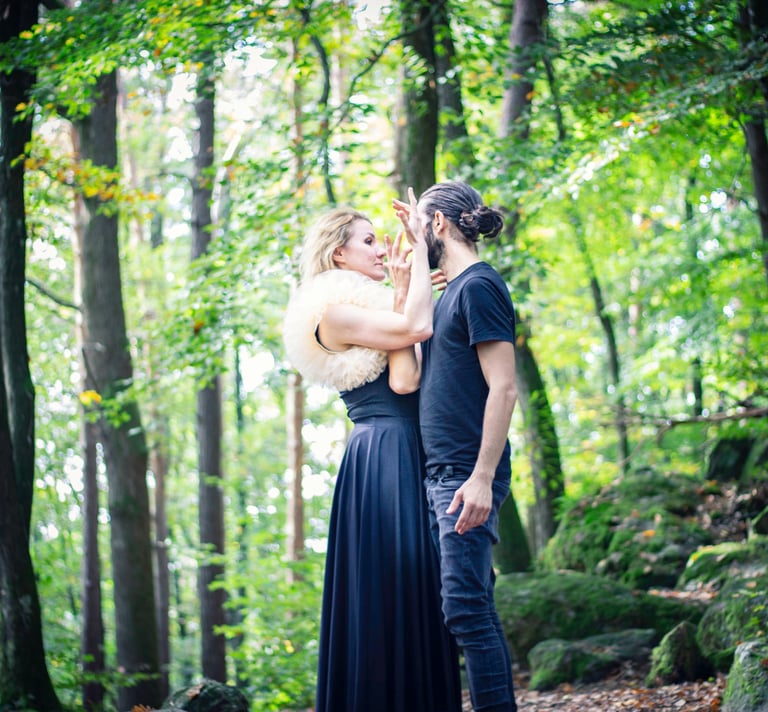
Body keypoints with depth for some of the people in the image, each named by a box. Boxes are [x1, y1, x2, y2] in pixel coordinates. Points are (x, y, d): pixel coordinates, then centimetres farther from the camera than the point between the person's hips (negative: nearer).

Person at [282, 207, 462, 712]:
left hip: (411, 457, 9)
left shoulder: (374, 307, 19)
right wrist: (419, 252, -8)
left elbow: (403, 380, 2)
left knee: (419, 592, 10)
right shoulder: (332, 312, -6)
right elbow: (415, 329, -19)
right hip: (381, 457, -9)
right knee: (386, 595, -6)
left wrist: (399, 293, 1)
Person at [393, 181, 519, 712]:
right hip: (440, 471, 10)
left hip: (467, 476, -10)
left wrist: (481, 478, -23)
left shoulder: (479, 285, -10)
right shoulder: (452, 290, 17)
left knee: (465, 605, -13)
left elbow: (503, 389, -18)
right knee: (473, 607, 9)